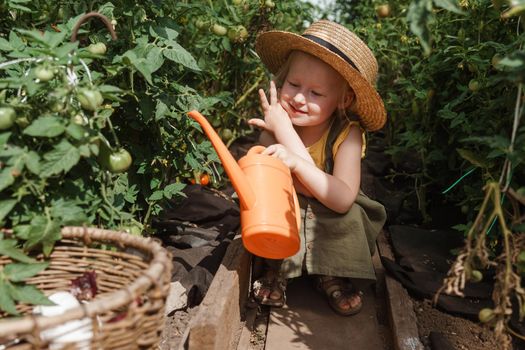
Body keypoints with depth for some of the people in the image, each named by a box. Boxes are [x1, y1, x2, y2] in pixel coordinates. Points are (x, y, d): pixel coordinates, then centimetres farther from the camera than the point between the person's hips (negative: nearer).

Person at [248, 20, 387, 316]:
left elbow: (343, 198, -35)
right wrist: (283, 130, -36)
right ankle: (278, 270, -3)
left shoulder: (347, 134, -22)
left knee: (348, 212, -30)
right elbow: (308, 189, -29)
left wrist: (298, 162, -45)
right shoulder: (273, 125, -19)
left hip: (332, 228, -1)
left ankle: (332, 275, -2)